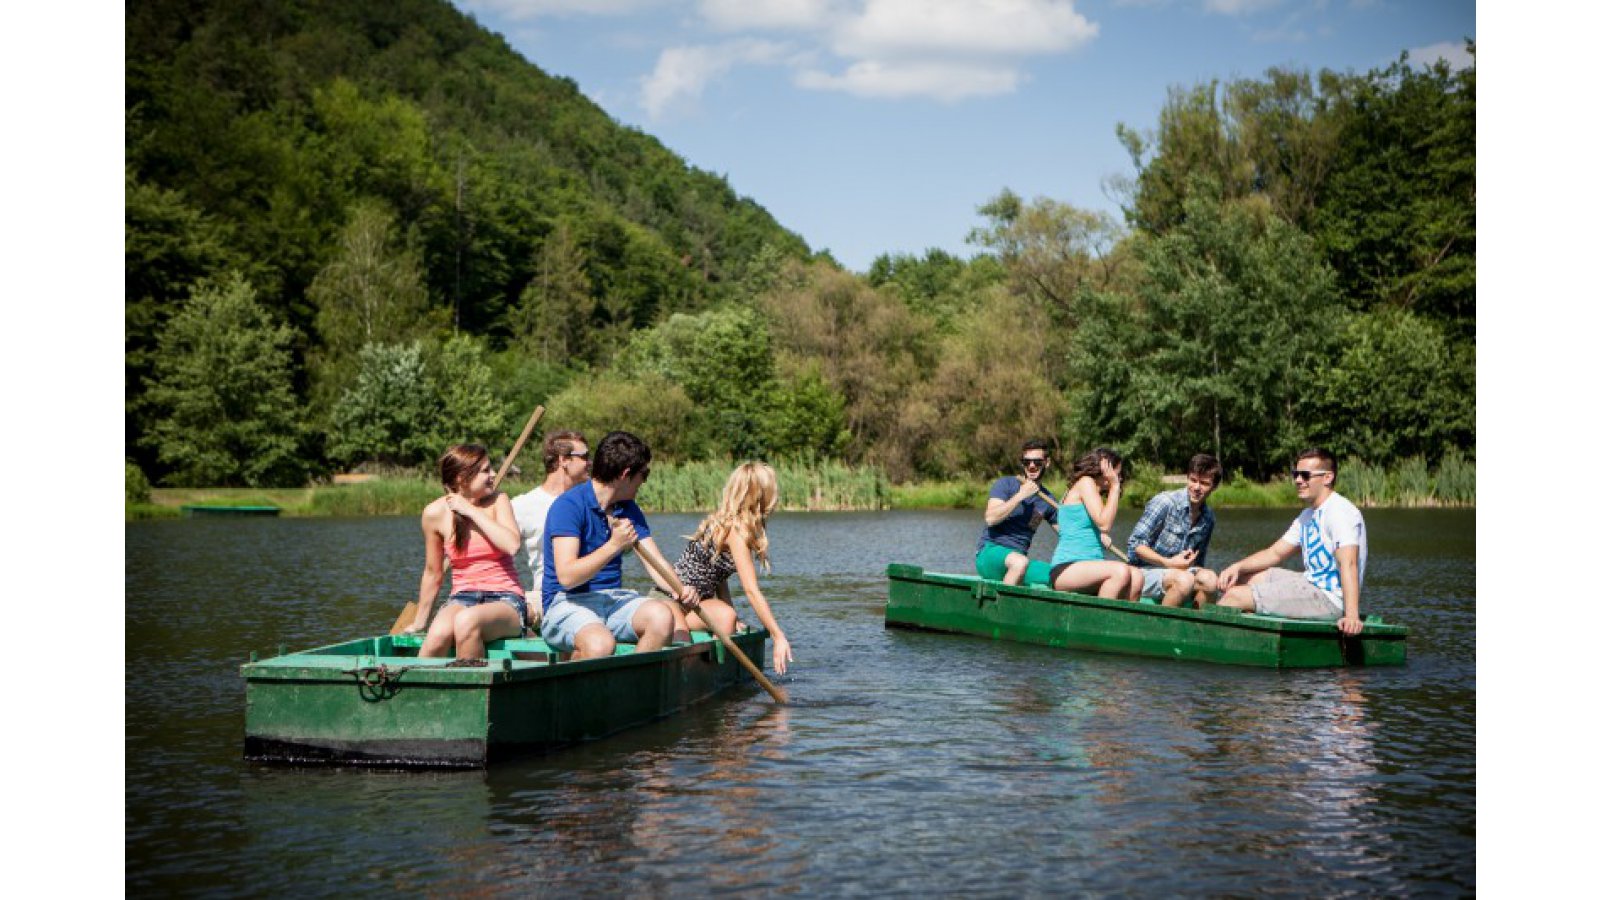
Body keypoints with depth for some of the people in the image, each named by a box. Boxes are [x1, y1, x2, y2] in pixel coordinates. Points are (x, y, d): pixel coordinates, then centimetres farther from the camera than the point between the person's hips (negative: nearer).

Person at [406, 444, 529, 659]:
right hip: (462, 598, 1)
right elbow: (433, 572, 14)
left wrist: (471, 511, -13)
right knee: (439, 634, -34)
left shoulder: (498, 501, 1)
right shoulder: (435, 513, 2)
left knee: (466, 621, -35)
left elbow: (511, 545, -17)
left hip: (505, 601, -1)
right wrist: (419, 621, 20)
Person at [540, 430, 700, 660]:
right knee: (600, 644, -37)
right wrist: (614, 546, -26)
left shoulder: (629, 510, 13)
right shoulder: (568, 505, -12)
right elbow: (566, 576, -20)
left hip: (614, 599, 7)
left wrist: (680, 590, -16)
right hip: (567, 603, -7)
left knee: (662, 615, -24)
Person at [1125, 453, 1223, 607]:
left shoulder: (1209, 519, 8)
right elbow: (1135, 544, -13)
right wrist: (1168, 563, -20)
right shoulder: (1165, 502, -11)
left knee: (1209, 578, -26)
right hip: (1146, 570, -5)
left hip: (1179, 570, 5)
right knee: (1184, 579, -35)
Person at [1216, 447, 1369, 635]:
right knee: (1244, 576, 21)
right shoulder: (1307, 516, 16)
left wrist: (1352, 615, -40)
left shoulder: (1342, 513, -16)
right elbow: (1275, 553, 19)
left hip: (1330, 600, -10)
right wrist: (1237, 566, 1)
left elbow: (1348, 564, -28)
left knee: (1236, 595, -14)